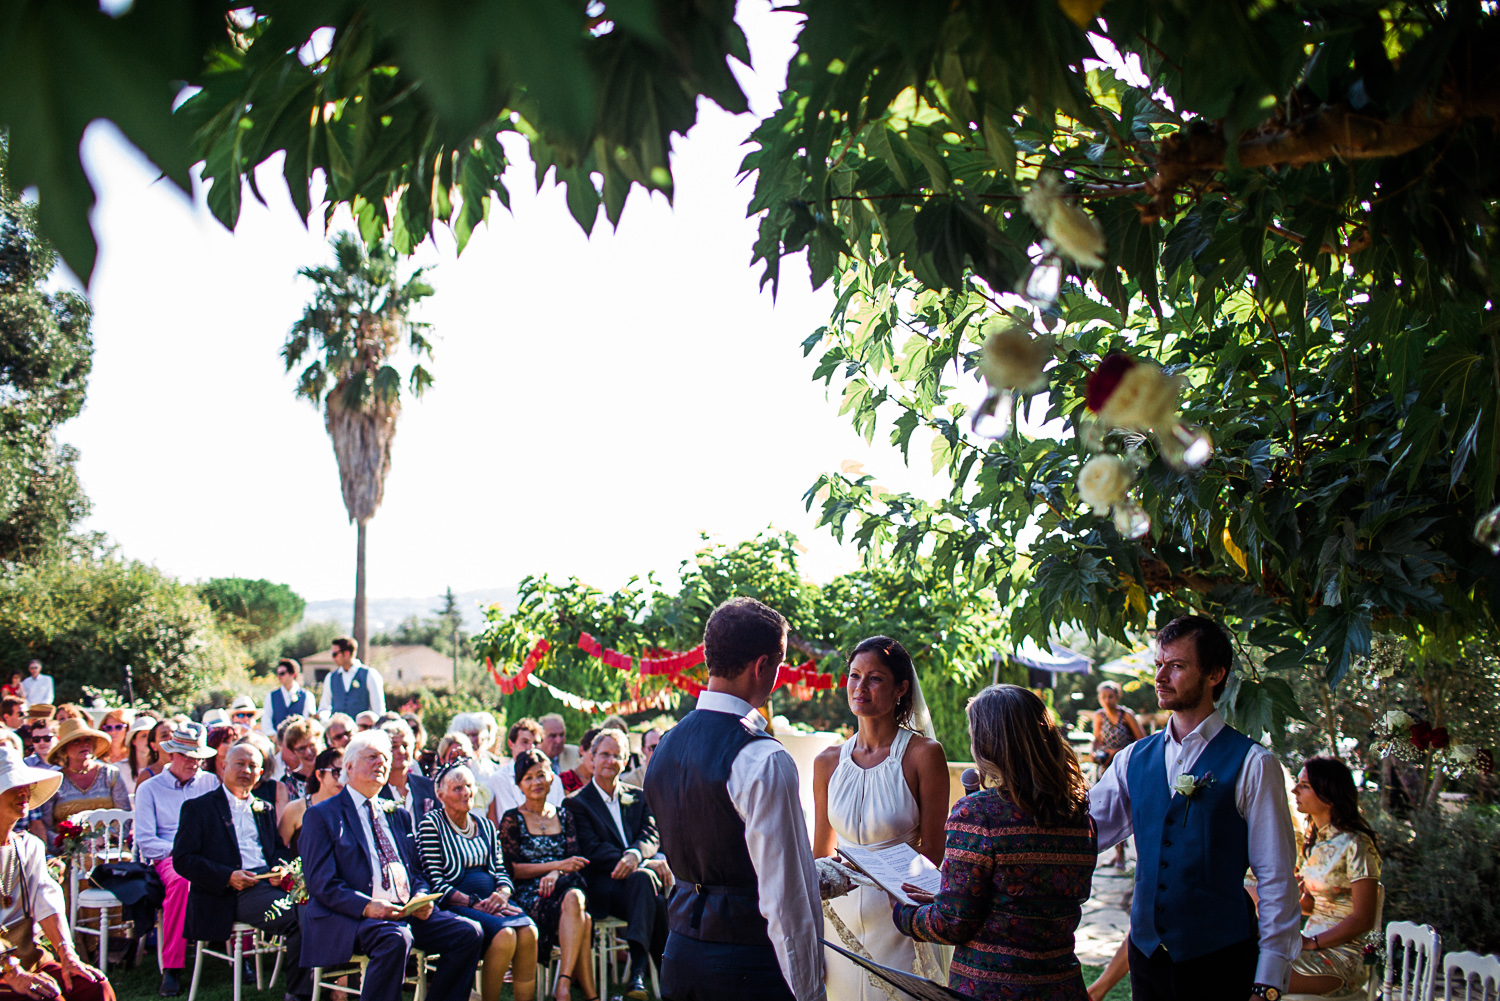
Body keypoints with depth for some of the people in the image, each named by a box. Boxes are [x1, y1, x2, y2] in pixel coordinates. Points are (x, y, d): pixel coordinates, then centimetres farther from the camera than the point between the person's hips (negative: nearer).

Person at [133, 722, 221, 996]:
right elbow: (145, 842, 2)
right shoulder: (148, 789, 12)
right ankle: (171, 970, -34)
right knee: (181, 880, -39)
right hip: (168, 858, -2)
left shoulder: (210, 782, 20)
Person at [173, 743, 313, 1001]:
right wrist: (227, 877, -14)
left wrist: (280, 867, 1)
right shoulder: (198, 807, 8)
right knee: (299, 917, -30)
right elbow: (182, 860, -1)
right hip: (233, 892, -5)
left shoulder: (264, 809, 25)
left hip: (269, 882, 6)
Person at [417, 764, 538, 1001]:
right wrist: (474, 903, -16)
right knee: (505, 933, -32)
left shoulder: (486, 826, 21)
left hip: (493, 903, 5)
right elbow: (435, 883, -6)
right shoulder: (432, 824, 3)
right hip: (456, 906, -5)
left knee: (528, 932, -27)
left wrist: (502, 894, -8)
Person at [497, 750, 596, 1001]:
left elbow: (573, 858, 8)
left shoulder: (564, 815, 18)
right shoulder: (512, 819, 7)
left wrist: (554, 874, -16)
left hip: (564, 887, 3)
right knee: (582, 920, -35)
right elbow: (512, 869, -2)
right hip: (527, 894, -3)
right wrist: (555, 865, -13)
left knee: (574, 898, -37)